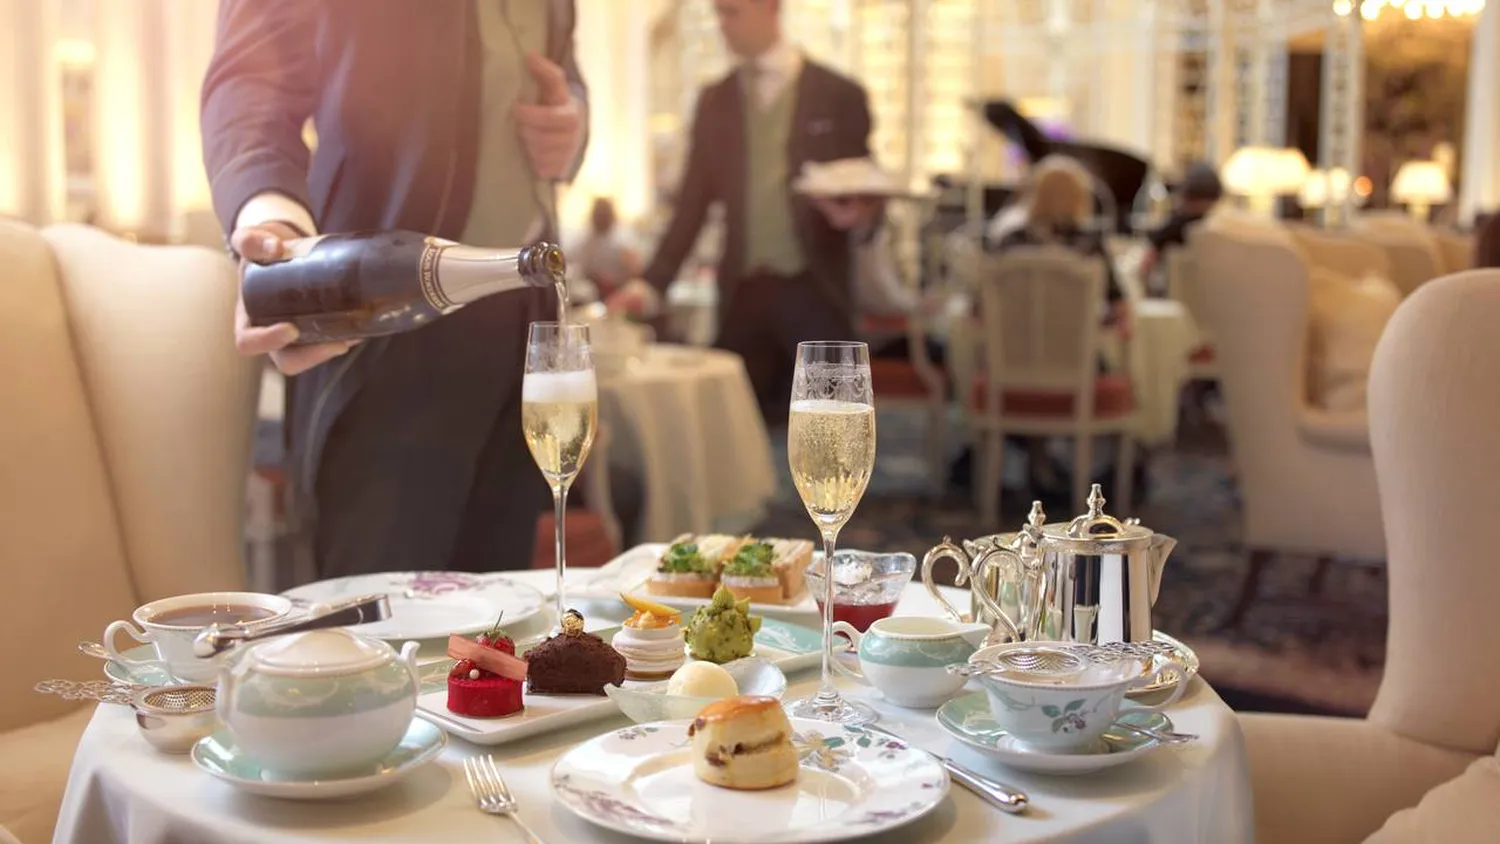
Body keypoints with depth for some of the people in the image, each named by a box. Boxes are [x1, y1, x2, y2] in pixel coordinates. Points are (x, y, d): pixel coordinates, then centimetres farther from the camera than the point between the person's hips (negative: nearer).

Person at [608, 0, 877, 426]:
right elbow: (694, 201, 11)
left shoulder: (839, 94, 3)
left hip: (815, 292, -3)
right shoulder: (714, 100, 12)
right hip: (741, 292, 3)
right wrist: (652, 283, 2)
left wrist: (856, 212, -17)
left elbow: (864, 193, 7)